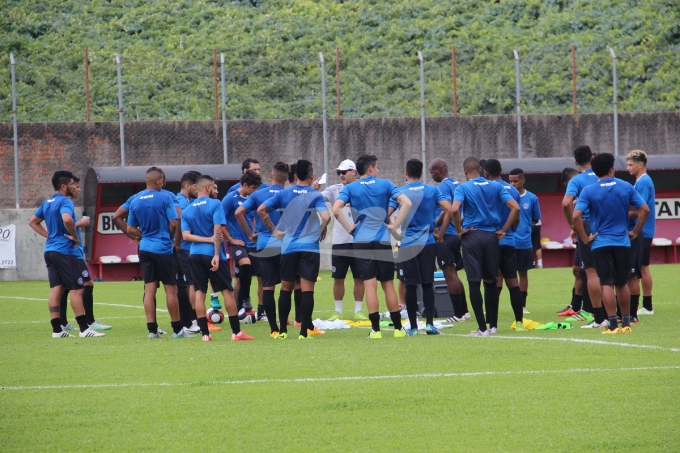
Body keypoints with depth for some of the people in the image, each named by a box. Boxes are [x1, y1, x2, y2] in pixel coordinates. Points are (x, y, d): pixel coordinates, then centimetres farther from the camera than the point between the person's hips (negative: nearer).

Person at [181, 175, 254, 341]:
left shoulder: (187, 210, 10)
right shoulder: (215, 204, -5)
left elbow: (186, 235, -1)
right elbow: (217, 231, -14)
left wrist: (208, 239, -6)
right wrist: (217, 254, -16)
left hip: (195, 254, 4)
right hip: (213, 253, -4)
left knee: (199, 293, 4)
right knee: (227, 291, 3)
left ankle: (205, 333, 0)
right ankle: (236, 332, 4)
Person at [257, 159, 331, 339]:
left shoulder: (284, 194, 5)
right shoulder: (315, 196, -5)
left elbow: (261, 210, 2)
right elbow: (326, 216, -19)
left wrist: (274, 230, 9)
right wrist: (321, 232, 0)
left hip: (288, 247, 3)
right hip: (309, 247, -3)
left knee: (286, 289, 13)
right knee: (307, 290, -2)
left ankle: (282, 331, 14)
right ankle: (305, 330, -6)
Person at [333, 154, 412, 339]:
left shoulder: (350, 188, 3)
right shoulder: (385, 184, 3)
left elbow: (336, 209, -13)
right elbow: (406, 203, -8)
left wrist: (349, 228, -3)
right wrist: (394, 225, -2)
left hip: (362, 241, 0)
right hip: (383, 241, 0)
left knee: (370, 285, -2)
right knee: (388, 285, 9)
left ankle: (375, 329, -7)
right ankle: (398, 328, 12)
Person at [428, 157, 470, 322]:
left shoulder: (444, 186, -13)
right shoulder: (456, 184, 15)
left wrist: (436, 226, -16)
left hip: (445, 235, -9)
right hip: (456, 234, 9)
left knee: (450, 275, -5)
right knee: (453, 274, 16)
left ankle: (458, 314, -4)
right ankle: (464, 311, 18)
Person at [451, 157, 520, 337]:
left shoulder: (463, 188, -5)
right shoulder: (496, 187, 6)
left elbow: (454, 209, -22)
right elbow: (515, 207, -2)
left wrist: (459, 230, -7)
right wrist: (503, 230, 5)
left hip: (472, 236, -3)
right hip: (491, 236, 3)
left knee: (474, 282, -1)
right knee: (491, 281, 13)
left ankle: (482, 328, -4)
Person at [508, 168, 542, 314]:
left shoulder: (532, 198, 1)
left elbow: (535, 220, 11)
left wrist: (525, 228, 0)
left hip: (524, 243, 2)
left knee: (523, 273, 10)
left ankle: (522, 305, 19)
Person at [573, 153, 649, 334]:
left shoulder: (588, 191, -6)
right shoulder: (626, 187, 0)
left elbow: (576, 216, -16)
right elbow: (644, 210, 0)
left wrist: (585, 238, -7)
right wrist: (634, 232, 8)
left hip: (600, 243, -2)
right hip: (622, 242, 2)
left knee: (607, 284, -2)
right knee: (622, 284, 14)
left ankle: (613, 325, -7)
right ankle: (626, 323, 19)